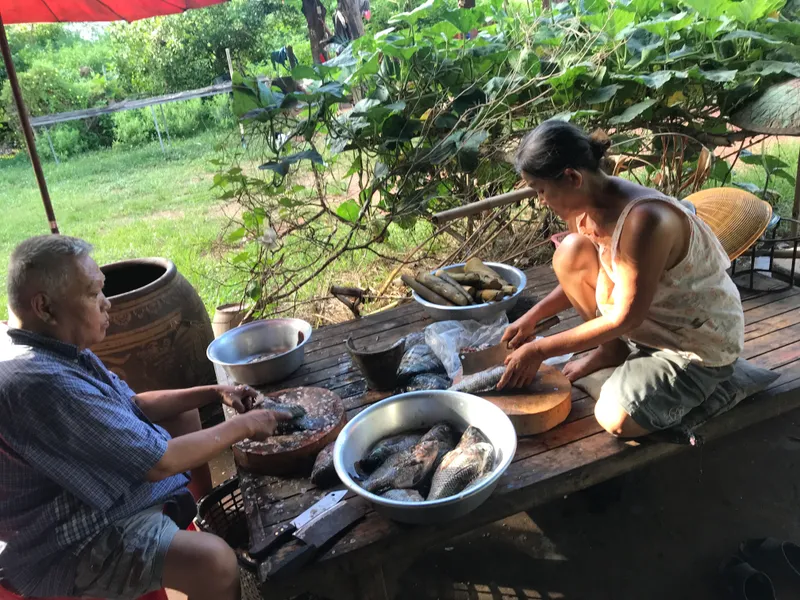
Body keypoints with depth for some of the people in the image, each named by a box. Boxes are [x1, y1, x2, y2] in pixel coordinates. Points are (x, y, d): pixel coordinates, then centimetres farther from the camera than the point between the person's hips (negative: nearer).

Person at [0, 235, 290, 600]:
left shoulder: (55, 350, 0)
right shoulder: (43, 381, -33)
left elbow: (130, 405, 11)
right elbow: (158, 462, -29)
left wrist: (213, 392, 0)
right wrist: (243, 426, -16)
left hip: (84, 497, 11)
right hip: (71, 546, -11)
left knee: (187, 415, 21)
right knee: (214, 561, -30)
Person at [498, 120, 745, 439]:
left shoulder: (643, 220, -35)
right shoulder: (583, 206, -9)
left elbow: (626, 318, -28)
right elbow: (580, 277, 9)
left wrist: (539, 350, -22)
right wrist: (530, 319, -1)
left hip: (700, 341, -7)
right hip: (648, 323, 8)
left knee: (617, 419, -26)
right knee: (570, 252, -11)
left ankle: (700, 380, 3)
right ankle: (612, 351, 8)